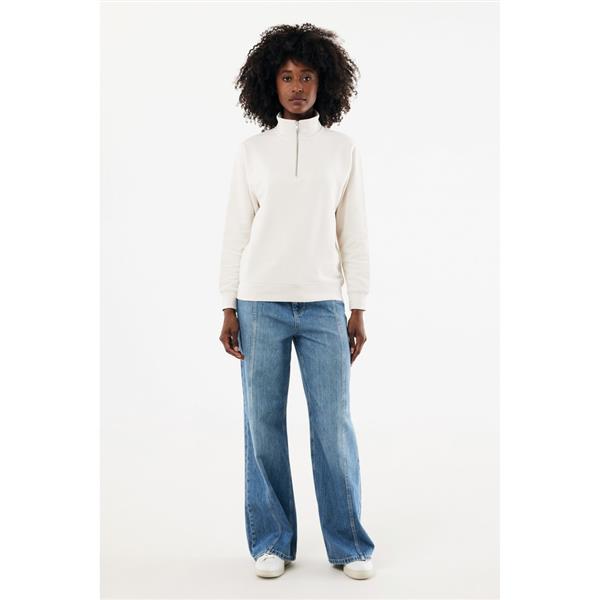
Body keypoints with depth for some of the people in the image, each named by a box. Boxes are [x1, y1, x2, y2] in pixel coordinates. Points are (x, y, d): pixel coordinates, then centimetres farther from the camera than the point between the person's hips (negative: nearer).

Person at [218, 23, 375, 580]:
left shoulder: (343, 149, 6)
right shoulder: (252, 151, 6)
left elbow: (354, 234, 7)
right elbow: (236, 232, 6)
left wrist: (358, 310, 3)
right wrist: (228, 309, 1)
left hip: (322, 304, 0)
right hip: (260, 304, 0)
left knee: (334, 424, -1)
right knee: (263, 424, 2)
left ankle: (348, 544, 13)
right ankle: (272, 542, 16)